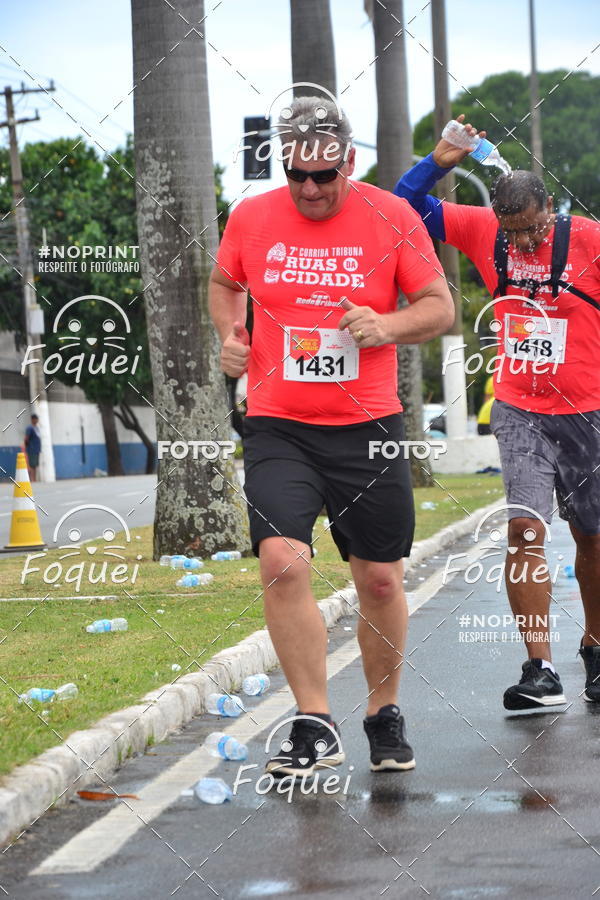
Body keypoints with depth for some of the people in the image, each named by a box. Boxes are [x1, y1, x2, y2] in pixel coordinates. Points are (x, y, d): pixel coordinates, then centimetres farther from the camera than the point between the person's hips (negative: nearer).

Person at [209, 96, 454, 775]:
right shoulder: (251, 217, 3)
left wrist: (386, 327, -16)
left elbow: (440, 306, 2)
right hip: (277, 428, 0)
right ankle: (314, 727, -10)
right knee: (280, 561, -19)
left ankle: (384, 715, 28)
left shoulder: (392, 218, -2)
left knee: (380, 579, 5)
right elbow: (224, 283, 22)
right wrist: (229, 332, 2)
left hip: (368, 429, 0)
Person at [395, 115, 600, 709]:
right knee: (525, 530, -14)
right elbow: (407, 206, 6)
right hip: (519, 411, 1)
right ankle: (540, 671, -15)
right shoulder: (483, 231, -1)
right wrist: (440, 161, -9)